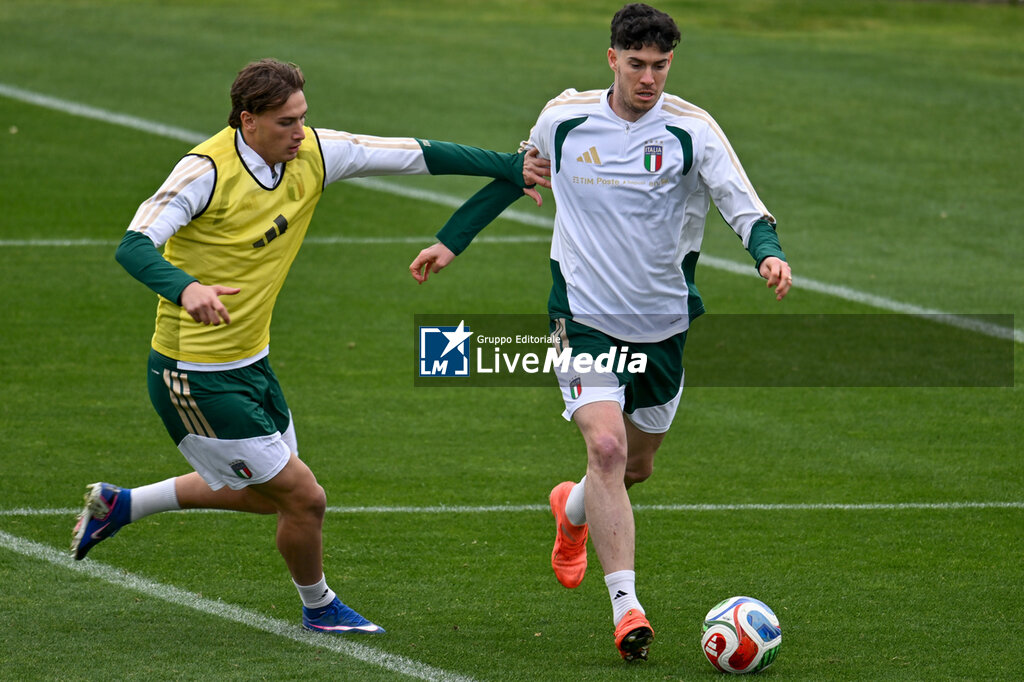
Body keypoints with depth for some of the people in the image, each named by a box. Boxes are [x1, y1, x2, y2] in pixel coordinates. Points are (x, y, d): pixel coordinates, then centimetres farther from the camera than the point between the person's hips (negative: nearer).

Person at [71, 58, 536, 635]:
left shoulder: (314, 154, -5)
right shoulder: (208, 171, -24)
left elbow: (417, 155, 1)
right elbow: (134, 246, -34)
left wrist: (512, 166, -2)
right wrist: (186, 289, -53)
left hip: (251, 361, 8)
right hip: (196, 377, -8)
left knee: (269, 493, 24)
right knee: (304, 497, -3)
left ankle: (119, 504, 36)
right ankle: (319, 608, 25)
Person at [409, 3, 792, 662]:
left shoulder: (692, 130, -8)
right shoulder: (565, 118, -3)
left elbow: (743, 204, -14)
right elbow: (516, 174, 16)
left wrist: (769, 252, -36)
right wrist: (451, 240, 20)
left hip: (663, 323, 2)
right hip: (584, 315, -2)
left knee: (636, 465, 16)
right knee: (606, 444, -21)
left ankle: (575, 509, 52)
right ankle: (626, 607, -22)